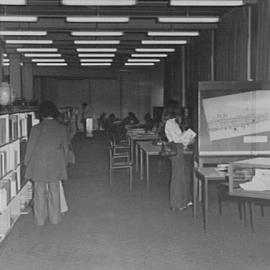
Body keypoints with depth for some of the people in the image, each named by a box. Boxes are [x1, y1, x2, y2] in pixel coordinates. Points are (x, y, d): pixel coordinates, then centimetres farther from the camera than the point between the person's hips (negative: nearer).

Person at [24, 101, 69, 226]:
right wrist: (64, 163, 16)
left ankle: (40, 219, 15)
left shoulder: (36, 128, -8)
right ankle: (55, 218, 20)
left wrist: (26, 162, 8)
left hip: (38, 164, -2)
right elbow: (65, 148, 4)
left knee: (39, 191, 9)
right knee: (54, 191, 13)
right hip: (55, 164, 2)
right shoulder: (61, 128, -1)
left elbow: (30, 147, -4)